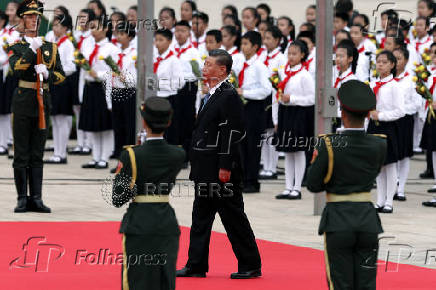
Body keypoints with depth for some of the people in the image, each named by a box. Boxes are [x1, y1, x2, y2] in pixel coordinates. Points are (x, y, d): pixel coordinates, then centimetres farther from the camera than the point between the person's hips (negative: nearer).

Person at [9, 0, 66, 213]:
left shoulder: (51, 48, 13)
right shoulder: (16, 48, 3)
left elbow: (61, 75, 8)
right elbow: (16, 70, -14)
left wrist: (47, 73, -12)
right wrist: (32, 50, -18)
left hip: (42, 103, 3)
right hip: (23, 102, -3)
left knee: (37, 154, 5)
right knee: (21, 154, -2)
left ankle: (36, 199, 6)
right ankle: (22, 199, 3)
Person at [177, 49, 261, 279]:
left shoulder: (229, 96, -14)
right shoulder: (211, 95, 15)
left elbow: (231, 133, -19)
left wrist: (225, 167, -21)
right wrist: (198, 166, 18)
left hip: (221, 168, -10)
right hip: (206, 170, 10)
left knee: (233, 217, -3)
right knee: (201, 216, 11)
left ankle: (250, 266, 5)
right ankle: (196, 266, 16)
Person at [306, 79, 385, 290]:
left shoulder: (329, 145, -12)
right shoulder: (380, 146, -3)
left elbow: (313, 185, -5)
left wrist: (316, 161, 11)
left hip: (338, 222, -2)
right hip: (367, 220, 3)